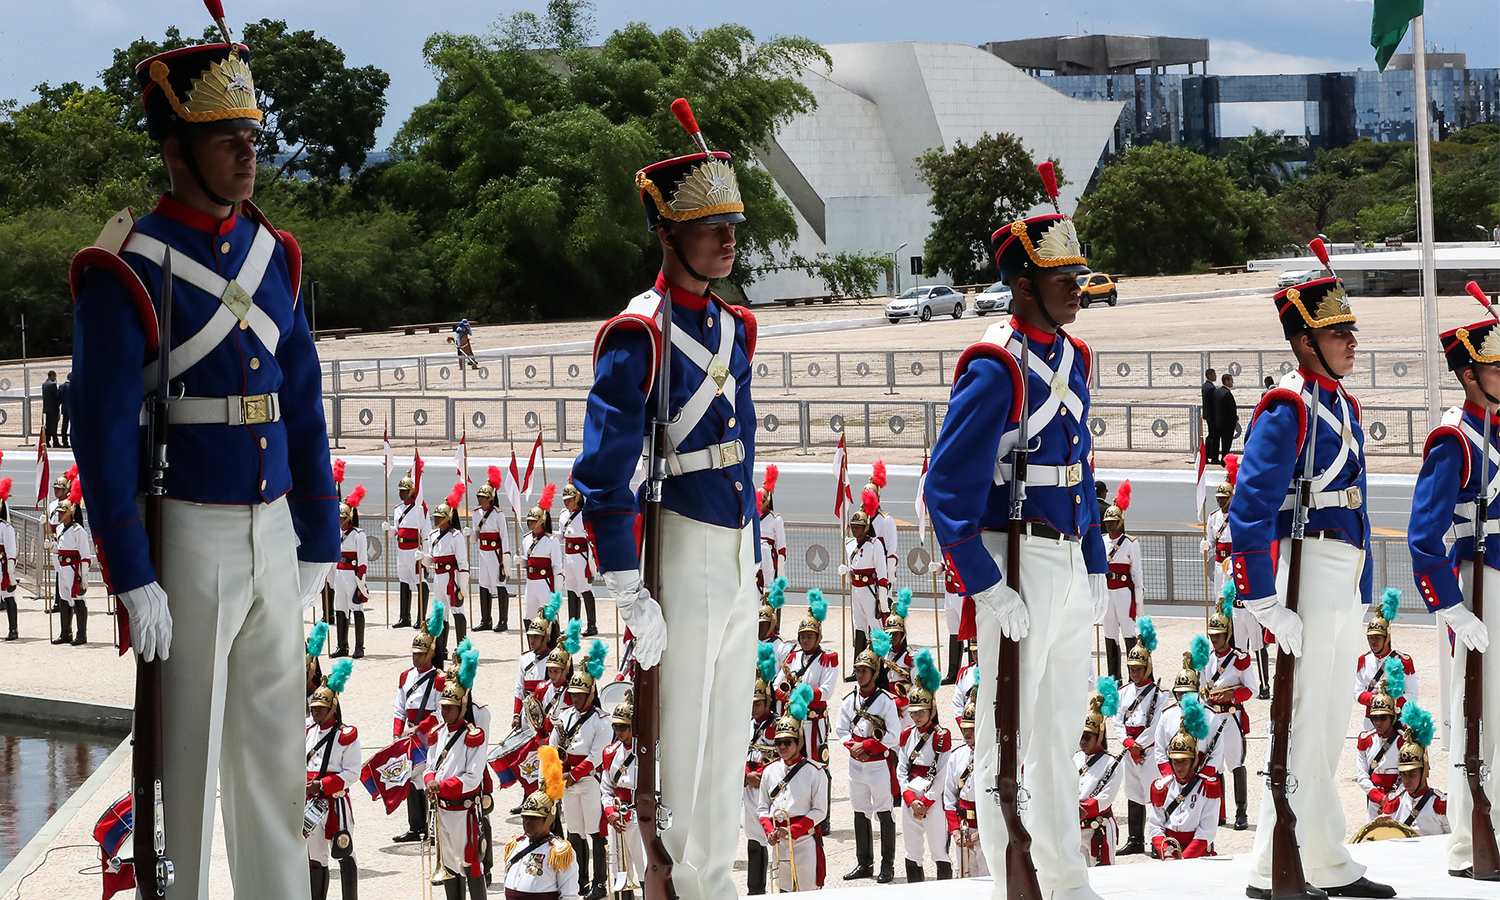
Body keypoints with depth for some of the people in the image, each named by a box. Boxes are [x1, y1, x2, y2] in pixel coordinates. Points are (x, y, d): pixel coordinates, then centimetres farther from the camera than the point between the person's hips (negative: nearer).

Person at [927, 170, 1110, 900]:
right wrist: (987, 589, -20)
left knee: (1059, 730, 15)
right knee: (1009, 732, -1)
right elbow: (948, 490, -17)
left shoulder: (1072, 359, 12)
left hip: (1068, 564, 9)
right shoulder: (995, 367, -14)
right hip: (1019, 565, -8)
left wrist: (1095, 567, 16)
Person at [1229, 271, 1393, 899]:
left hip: (1344, 582, 10)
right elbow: (1249, 510, -18)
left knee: (1328, 728, 14)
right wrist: (1265, 604, -21)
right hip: (1308, 570, -10)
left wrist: (1361, 594, 20)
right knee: (1304, 729, -5)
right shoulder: (1289, 408, -12)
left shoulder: (1343, 406, 17)